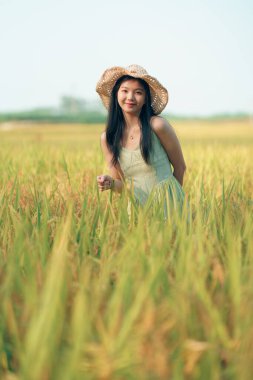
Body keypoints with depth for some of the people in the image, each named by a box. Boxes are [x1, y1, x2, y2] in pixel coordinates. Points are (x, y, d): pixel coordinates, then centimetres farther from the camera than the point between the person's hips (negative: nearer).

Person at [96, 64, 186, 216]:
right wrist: (110, 183, -16)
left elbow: (180, 167, 1)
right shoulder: (107, 138, -1)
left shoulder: (157, 125, -12)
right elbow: (121, 183, 5)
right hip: (137, 207, 3)